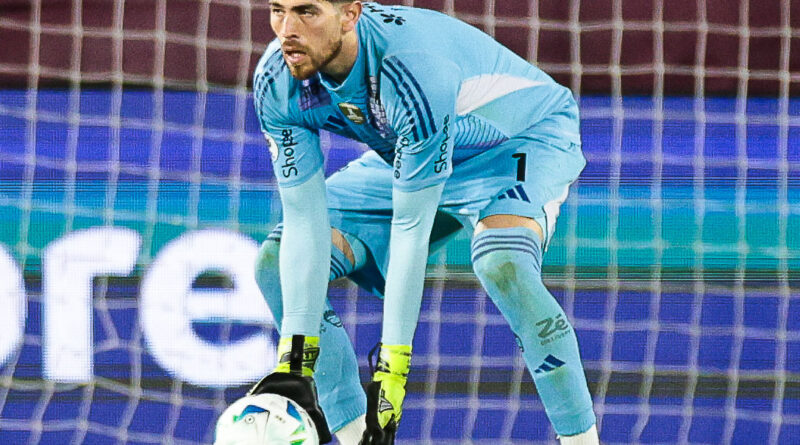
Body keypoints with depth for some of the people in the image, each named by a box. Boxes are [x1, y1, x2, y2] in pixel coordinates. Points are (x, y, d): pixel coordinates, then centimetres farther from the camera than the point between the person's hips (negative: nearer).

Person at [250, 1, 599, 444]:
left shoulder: (413, 69, -40)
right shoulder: (276, 81, -22)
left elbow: (411, 229, -36)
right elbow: (304, 221, -20)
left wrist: (391, 368, -35)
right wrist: (295, 359, -27)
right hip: (405, 159, 7)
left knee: (501, 265, -36)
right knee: (276, 264, -8)